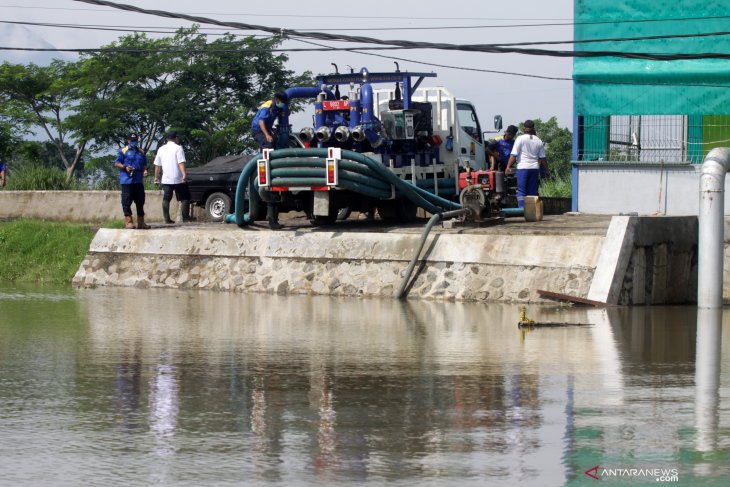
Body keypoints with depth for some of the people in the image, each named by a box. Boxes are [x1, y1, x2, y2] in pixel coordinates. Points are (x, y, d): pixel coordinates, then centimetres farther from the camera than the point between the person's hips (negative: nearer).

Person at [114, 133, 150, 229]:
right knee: (127, 201, -8)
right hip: (127, 180, -5)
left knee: (140, 201, 7)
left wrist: (145, 170, 4)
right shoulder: (123, 151, 2)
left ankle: (141, 222, 14)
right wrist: (125, 167, -17)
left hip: (139, 181, 5)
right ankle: (128, 221, -5)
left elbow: (144, 164, 25)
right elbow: (116, 163, -1)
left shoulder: (141, 152, 18)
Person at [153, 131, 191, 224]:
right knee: (185, 198, 5)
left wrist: (156, 177, 21)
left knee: (166, 199, 6)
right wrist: (184, 174, -23)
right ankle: (185, 217, 0)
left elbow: (157, 165, 13)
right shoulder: (178, 148, -7)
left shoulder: (161, 149, 10)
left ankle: (167, 218, 0)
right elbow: (181, 163, -18)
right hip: (178, 179, -4)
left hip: (166, 180, 4)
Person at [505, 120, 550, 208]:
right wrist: (547, 170, 22)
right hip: (535, 168, 4)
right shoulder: (538, 141, 9)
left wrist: (508, 166, -3)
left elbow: (513, 155, -8)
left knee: (521, 191, -3)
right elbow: (542, 158, 13)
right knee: (532, 191, 8)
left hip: (523, 168, -4)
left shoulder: (520, 139, -4)